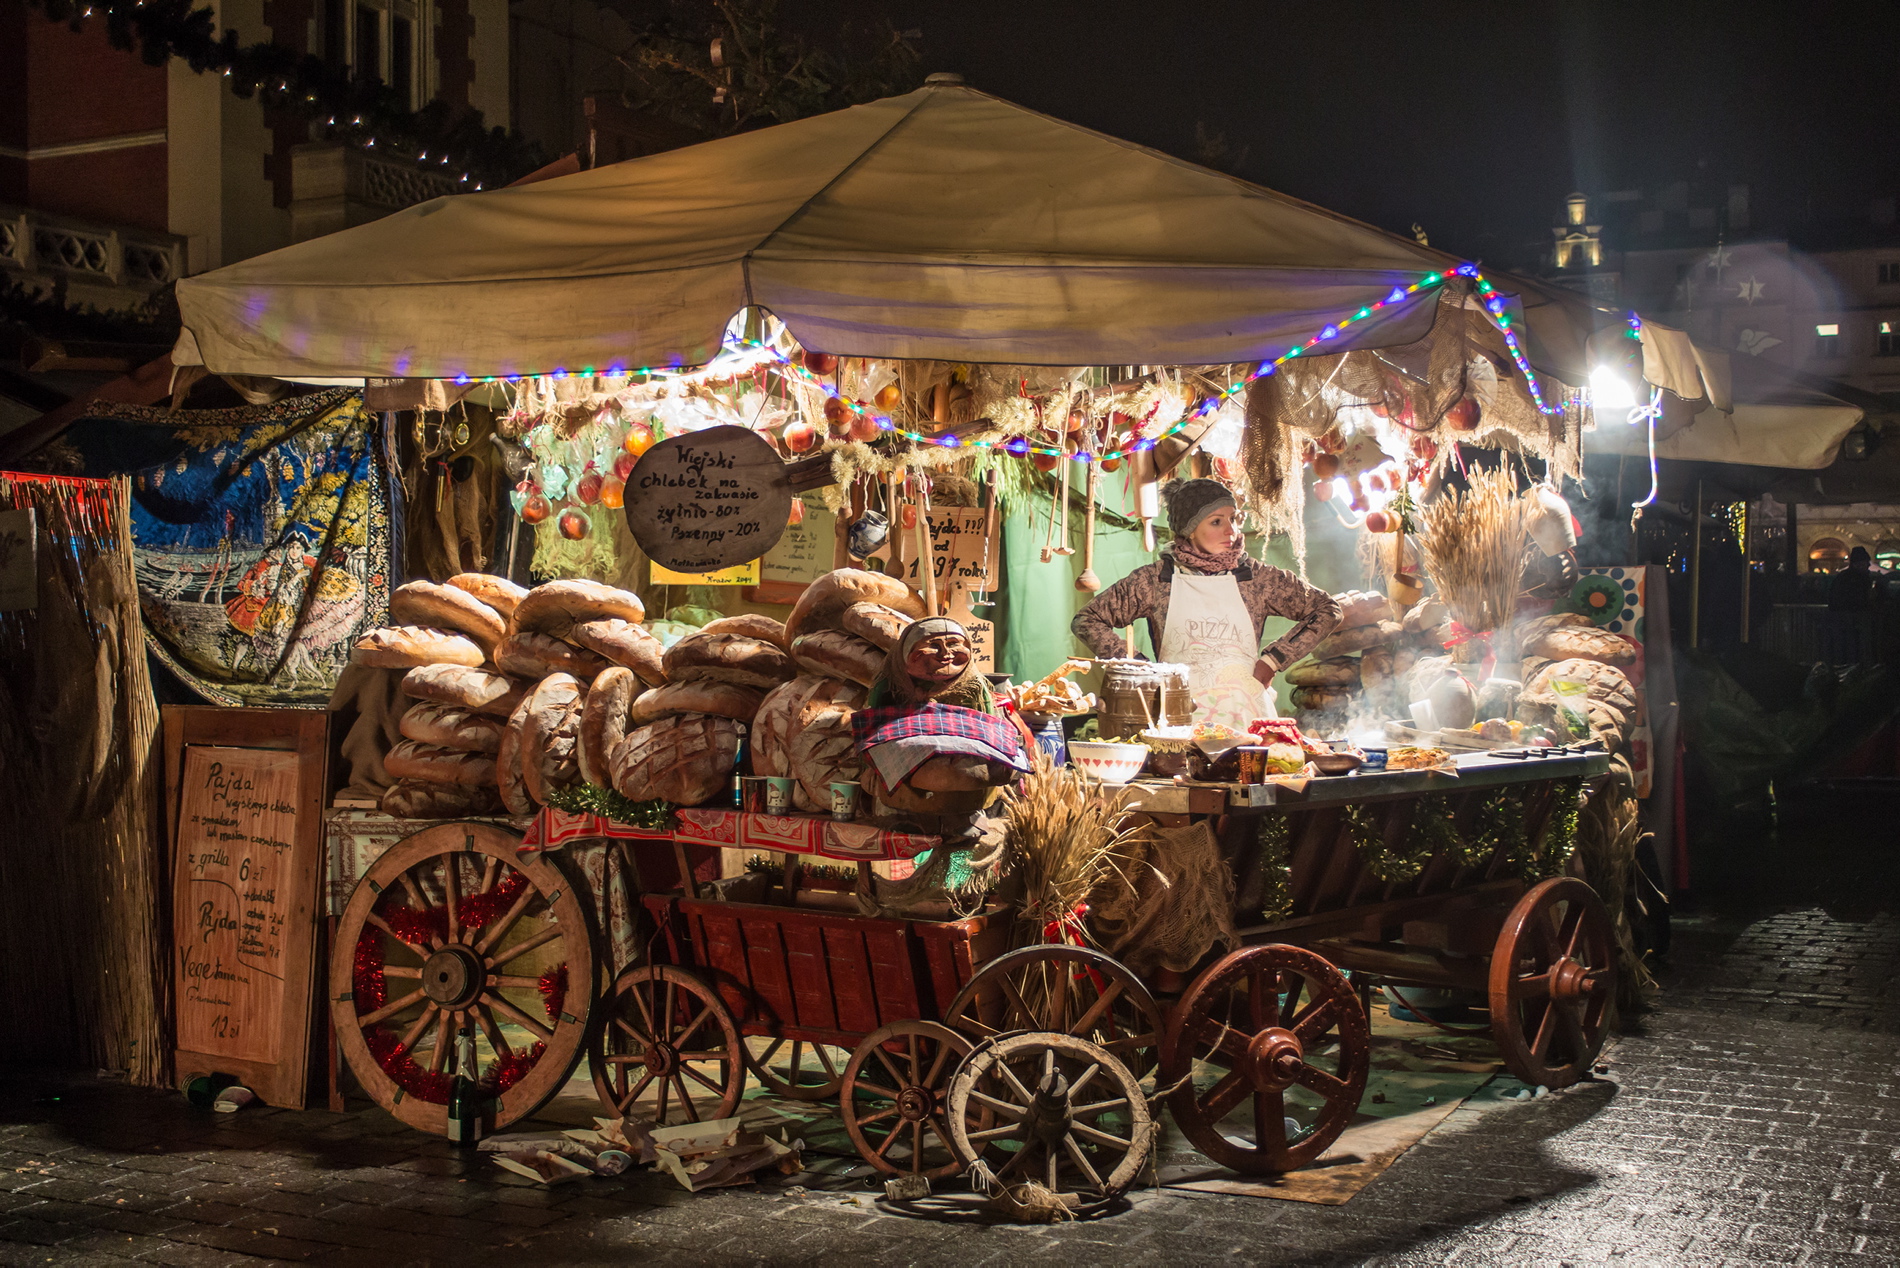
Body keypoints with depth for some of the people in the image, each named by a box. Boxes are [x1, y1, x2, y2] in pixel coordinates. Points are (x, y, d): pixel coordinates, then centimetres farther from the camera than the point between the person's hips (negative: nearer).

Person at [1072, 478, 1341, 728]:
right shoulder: (1156, 579, 5)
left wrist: (1272, 660, 7)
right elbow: (1087, 620, 8)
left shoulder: (1256, 578, 8)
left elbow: (1328, 610, 15)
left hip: (1246, 716, 1)